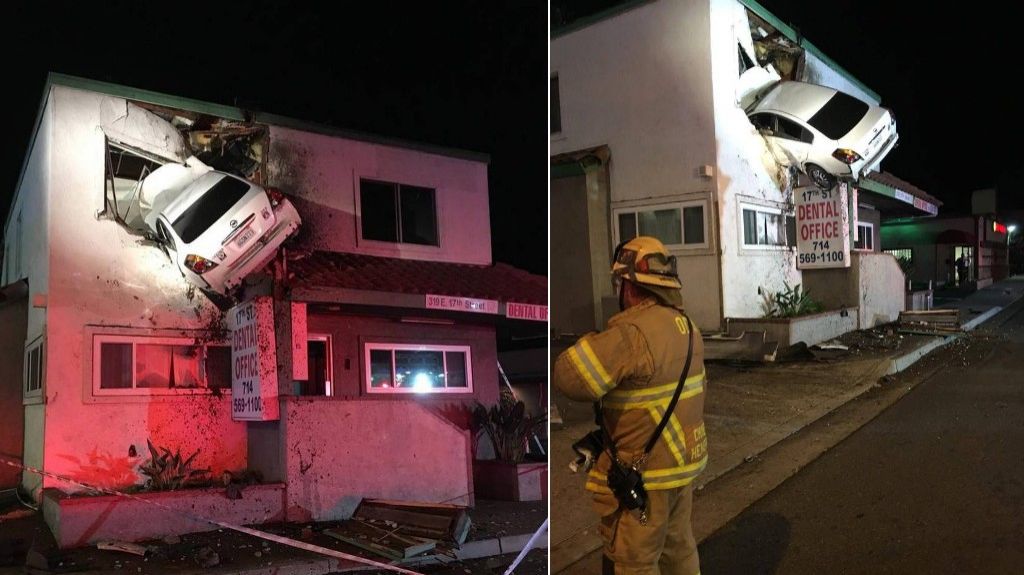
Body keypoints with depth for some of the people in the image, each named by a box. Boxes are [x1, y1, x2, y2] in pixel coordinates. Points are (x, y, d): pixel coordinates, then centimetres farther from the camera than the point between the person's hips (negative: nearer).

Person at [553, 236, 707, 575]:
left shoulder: (633, 333, -25)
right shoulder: (685, 325, 3)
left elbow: (569, 378, -29)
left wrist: (592, 340, -11)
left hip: (645, 471, -8)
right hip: (685, 460, 8)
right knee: (678, 545, 24)